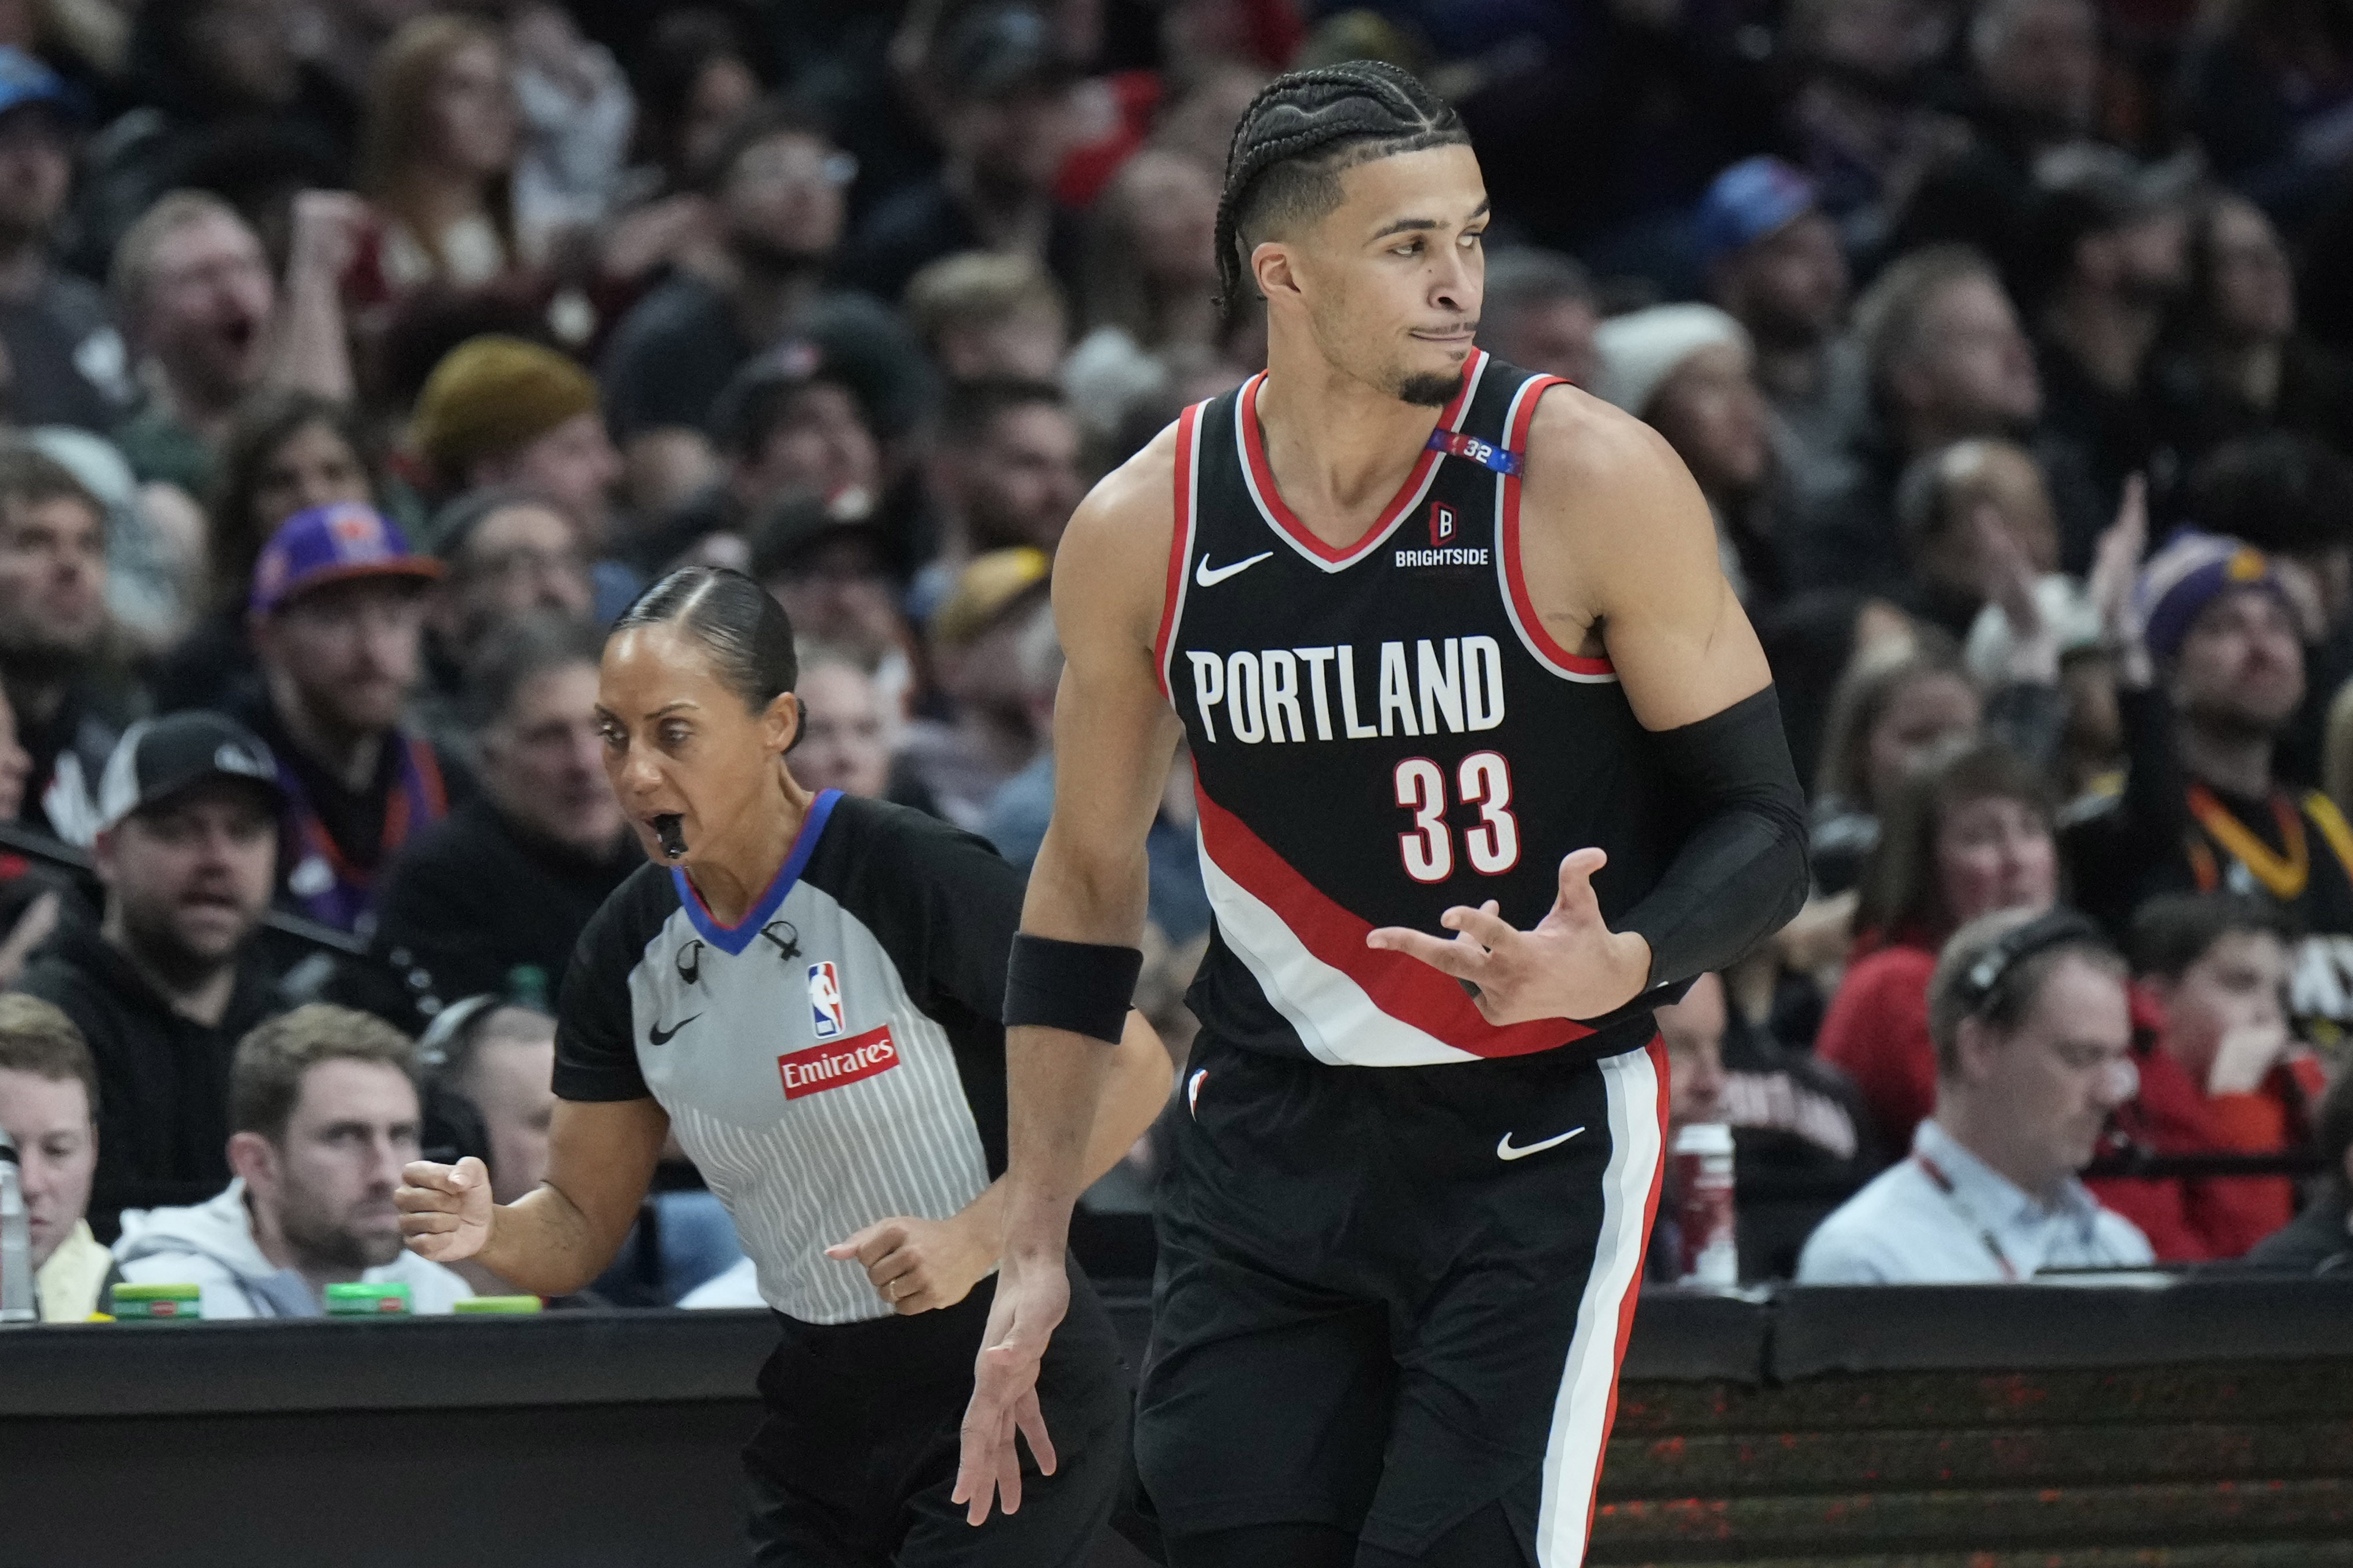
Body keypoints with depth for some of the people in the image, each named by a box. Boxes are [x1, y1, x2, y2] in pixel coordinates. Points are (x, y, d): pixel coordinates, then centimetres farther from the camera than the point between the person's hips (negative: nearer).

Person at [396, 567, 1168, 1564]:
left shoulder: (910, 876, -18)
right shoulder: (629, 948, 1)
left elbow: (1131, 1070, -13)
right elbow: (581, 1227, 6)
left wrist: (977, 1235, -24)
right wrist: (489, 1233, -17)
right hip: (820, 1418, 6)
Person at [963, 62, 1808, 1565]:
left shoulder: (1590, 482, -12)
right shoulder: (1141, 533, -2)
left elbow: (1762, 826, -6)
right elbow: (1087, 890, 10)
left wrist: (1619, 967, -29)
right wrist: (1034, 1249, 10)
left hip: (1535, 1141, -3)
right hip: (1268, 1142, 3)